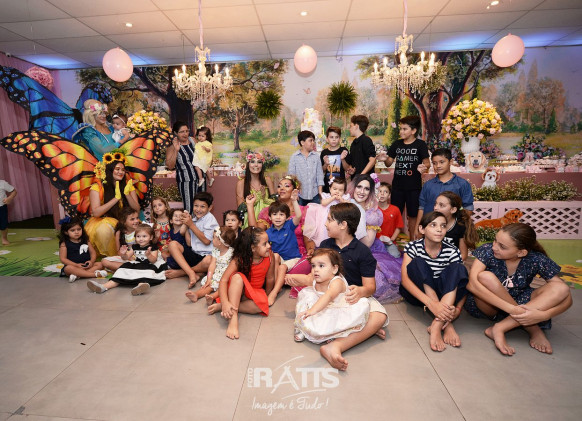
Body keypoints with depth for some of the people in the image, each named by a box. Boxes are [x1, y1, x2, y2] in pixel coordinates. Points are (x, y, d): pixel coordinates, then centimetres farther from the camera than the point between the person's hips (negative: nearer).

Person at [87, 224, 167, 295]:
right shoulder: (135, 247, 15)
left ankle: (142, 285, -73)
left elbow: (153, 260, -15)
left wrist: (148, 255, -36)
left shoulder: (153, 247, -2)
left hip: (149, 266, -6)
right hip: (136, 266, 6)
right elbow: (127, 257, 16)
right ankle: (105, 286, -24)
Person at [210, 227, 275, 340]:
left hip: (255, 292, 2)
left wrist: (268, 295, 8)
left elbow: (270, 279, -5)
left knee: (262, 304, -33)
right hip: (237, 290, -2)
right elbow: (223, 280, -31)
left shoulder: (270, 256, -19)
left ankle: (219, 307, -23)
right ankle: (233, 319, -42)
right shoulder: (239, 259, -24)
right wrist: (225, 302, -46)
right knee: (237, 276, -37)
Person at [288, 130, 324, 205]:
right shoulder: (294, 157, 0)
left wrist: (320, 193, 3)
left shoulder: (316, 157, 4)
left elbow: (320, 175, 6)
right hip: (300, 195, -1)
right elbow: (291, 176, 1)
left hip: (314, 194, 2)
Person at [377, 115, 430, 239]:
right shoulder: (397, 144, 6)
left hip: (414, 187, -3)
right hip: (397, 186, 3)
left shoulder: (420, 144, -4)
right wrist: (385, 159, -15)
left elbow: (427, 161, -6)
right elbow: (389, 163, 7)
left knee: (413, 215, 9)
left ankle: (412, 241, 22)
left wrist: (424, 166, -29)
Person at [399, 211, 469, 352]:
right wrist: (430, 303, -40)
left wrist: (457, 309, -32)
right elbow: (405, 278, -26)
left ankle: (437, 325, -35)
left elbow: (462, 282, -11)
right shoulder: (413, 247, -13)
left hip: (445, 294, 2)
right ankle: (446, 324, -32)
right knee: (418, 263, -28)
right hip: (417, 292, -1)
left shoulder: (452, 251, -8)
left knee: (457, 268, -23)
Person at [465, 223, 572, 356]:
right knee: (485, 277, -33)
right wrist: (510, 308, -37)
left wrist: (543, 315, -30)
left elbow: (564, 294, -12)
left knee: (561, 291, -20)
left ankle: (499, 328, -27)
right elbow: (471, 283, -32)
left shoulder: (537, 260, -13)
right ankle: (534, 330, -17)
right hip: (487, 305, -2)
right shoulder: (487, 251, -19)